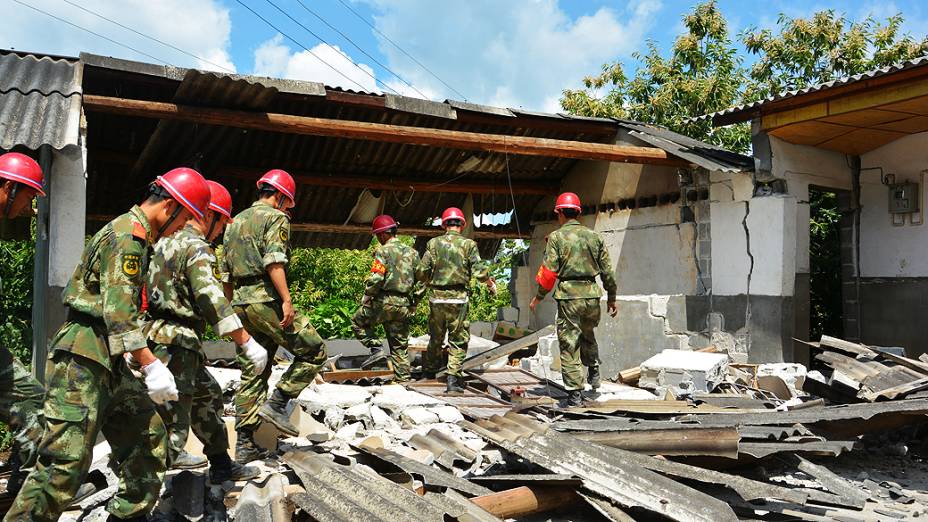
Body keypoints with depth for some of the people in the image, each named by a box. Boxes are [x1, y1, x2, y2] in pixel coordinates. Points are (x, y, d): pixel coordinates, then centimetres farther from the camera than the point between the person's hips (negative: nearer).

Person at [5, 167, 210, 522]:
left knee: (147, 435, 10)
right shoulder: (127, 236, -14)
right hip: (83, 357, -10)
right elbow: (119, 311, -23)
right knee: (67, 460, -10)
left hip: (108, 360, 10)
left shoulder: (133, 234, 18)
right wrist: (151, 365, -24)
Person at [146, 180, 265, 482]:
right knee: (173, 418, -6)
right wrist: (249, 344, -22)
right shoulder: (197, 248, -14)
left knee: (207, 394, 21)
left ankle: (222, 464, 30)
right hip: (176, 342, -10)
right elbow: (214, 302, -23)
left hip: (158, 336, 10)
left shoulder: (165, 241, 15)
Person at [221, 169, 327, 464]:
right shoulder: (276, 217, -2)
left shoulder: (235, 222, 23)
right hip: (266, 299, -8)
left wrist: (231, 310, 25)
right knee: (314, 351, 2)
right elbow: (274, 261, -18)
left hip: (240, 303, 8)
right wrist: (286, 300, -21)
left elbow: (226, 274, 22)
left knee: (251, 375, 10)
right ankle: (277, 403, -6)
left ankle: (244, 445, 11)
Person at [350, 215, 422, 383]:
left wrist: (366, 296, -2)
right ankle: (402, 379, 12)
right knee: (400, 346, 12)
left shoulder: (384, 251, -7)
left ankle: (376, 349, 1)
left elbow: (376, 279, -18)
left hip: (385, 301, -6)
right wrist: (414, 303, 20)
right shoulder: (412, 252, 13)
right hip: (404, 306, 6)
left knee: (357, 321, 15)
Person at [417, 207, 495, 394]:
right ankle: (453, 379, 1)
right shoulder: (468, 244, -3)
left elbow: (422, 272, 0)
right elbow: (479, 271, -9)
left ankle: (429, 370, 37)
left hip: (437, 297, 3)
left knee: (436, 337, 20)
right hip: (458, 298, -3)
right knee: (458, 340, 5)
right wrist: (490, 282, 11)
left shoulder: (434, 243, 3)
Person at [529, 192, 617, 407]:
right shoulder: (594, 236, 8)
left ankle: (575, 394, 2)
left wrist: (538, 297, 3)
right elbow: (607, 270, 10)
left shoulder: (556, 237, -3)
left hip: (568, 296, -4)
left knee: (569, 345, 2)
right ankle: (593, 371, 24)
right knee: (588, 335, 30)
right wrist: (611, 297, 20)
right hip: (592, 294, 4)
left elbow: (549, 271, -8)